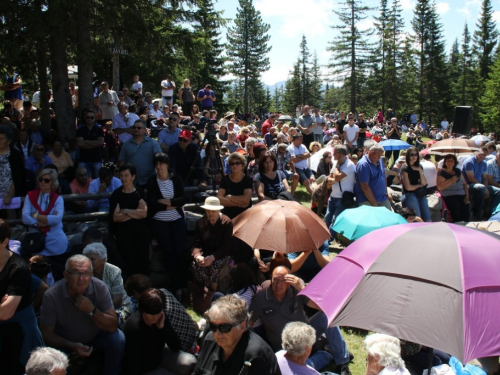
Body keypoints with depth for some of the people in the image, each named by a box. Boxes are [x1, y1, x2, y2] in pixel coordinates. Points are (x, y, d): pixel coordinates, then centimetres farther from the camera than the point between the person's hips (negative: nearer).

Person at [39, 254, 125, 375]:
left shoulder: (100, 287, -24)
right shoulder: (51, 296, -27)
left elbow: (112, 326, -20)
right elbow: (47, 333, -16)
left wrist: (92, 311, -36)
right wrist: (73, 346, -30)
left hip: (95, 336, 1)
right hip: (64, 341, -1)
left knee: (118, 339, -23)